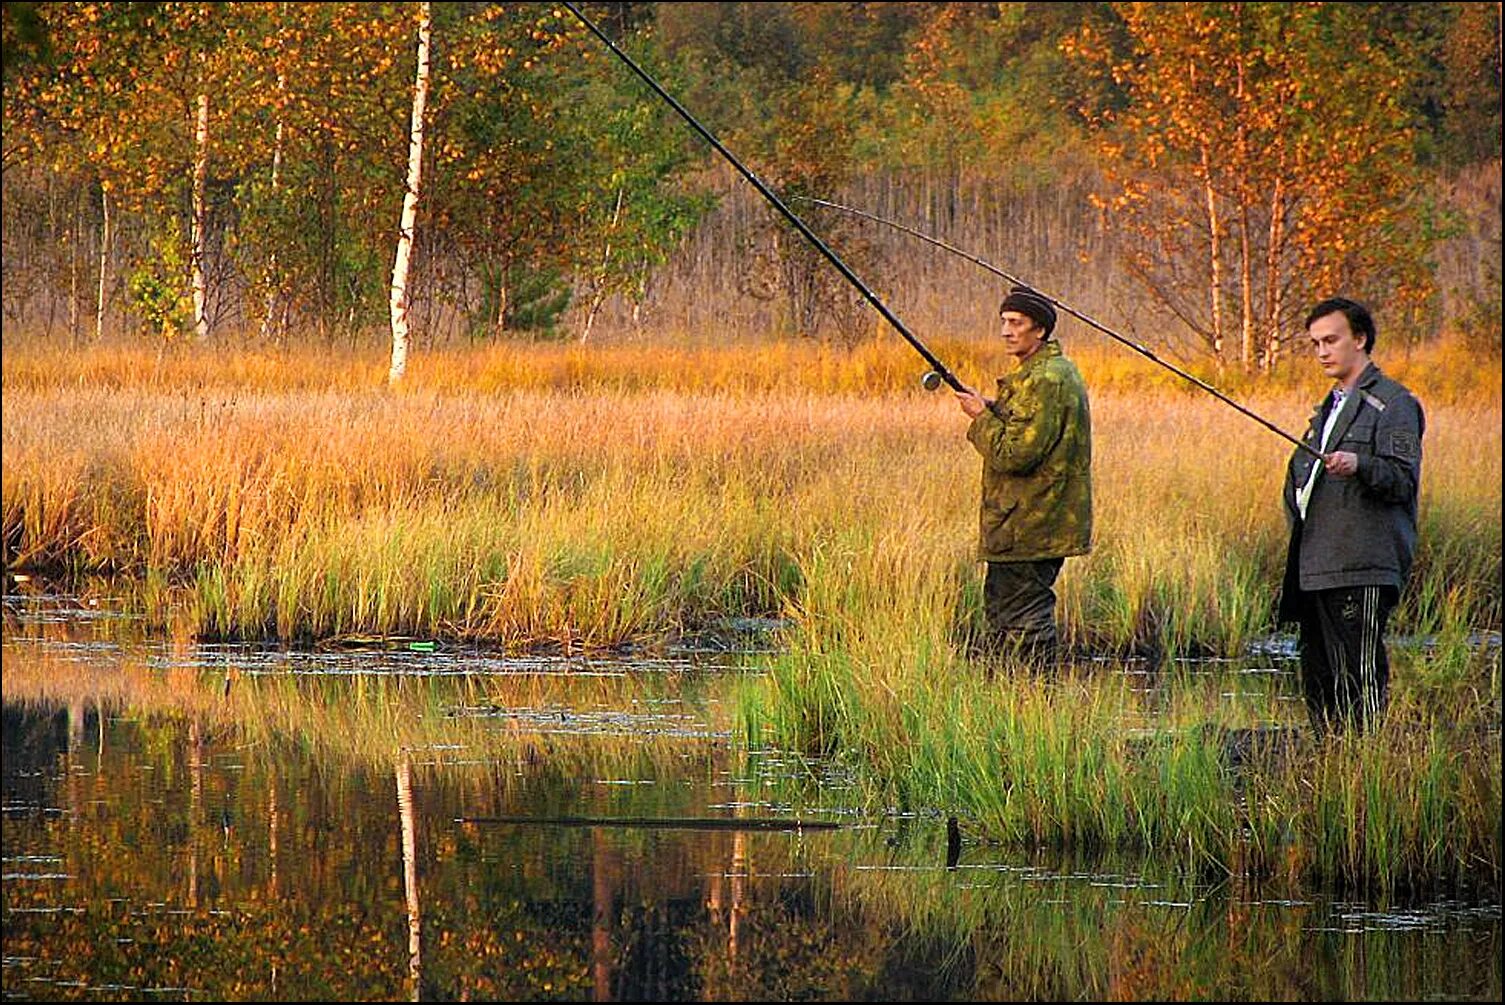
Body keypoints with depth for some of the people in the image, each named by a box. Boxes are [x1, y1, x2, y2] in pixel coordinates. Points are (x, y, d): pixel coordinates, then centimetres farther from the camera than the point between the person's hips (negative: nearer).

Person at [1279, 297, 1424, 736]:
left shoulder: (1393, 403, -3)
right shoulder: (1329, 408, 25)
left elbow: (1404, 478, -15)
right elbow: (1299, 477, 34)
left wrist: (1360, 466, -33)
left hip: (1363, 571, -9)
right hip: (1315, 568, 9)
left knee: (1360, 675, -14)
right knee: (1317, 678, 8)